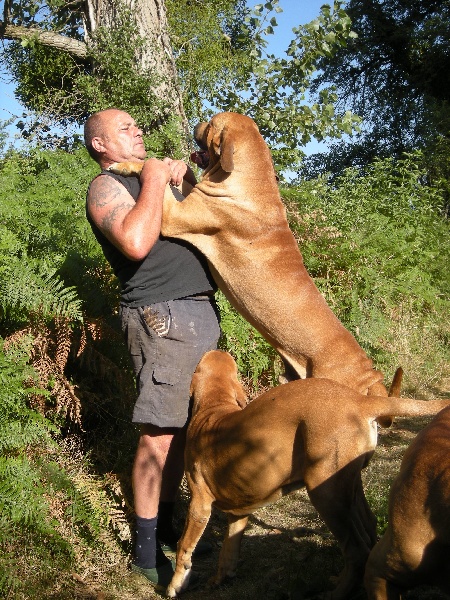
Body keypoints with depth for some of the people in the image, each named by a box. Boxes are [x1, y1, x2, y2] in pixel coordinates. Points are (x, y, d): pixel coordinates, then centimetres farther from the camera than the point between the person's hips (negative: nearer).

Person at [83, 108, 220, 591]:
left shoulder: (152, 179, 25)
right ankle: (147, 551, 2)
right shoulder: (106, 185, -3)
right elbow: (137, 242, -22)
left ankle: (165, 525, 23)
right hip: (162, 316, -9)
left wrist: (182, 174, 14)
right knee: (158, 436, -7)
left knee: (182, 429, 12)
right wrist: (154, 178, -12)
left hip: (201, 312, 9)